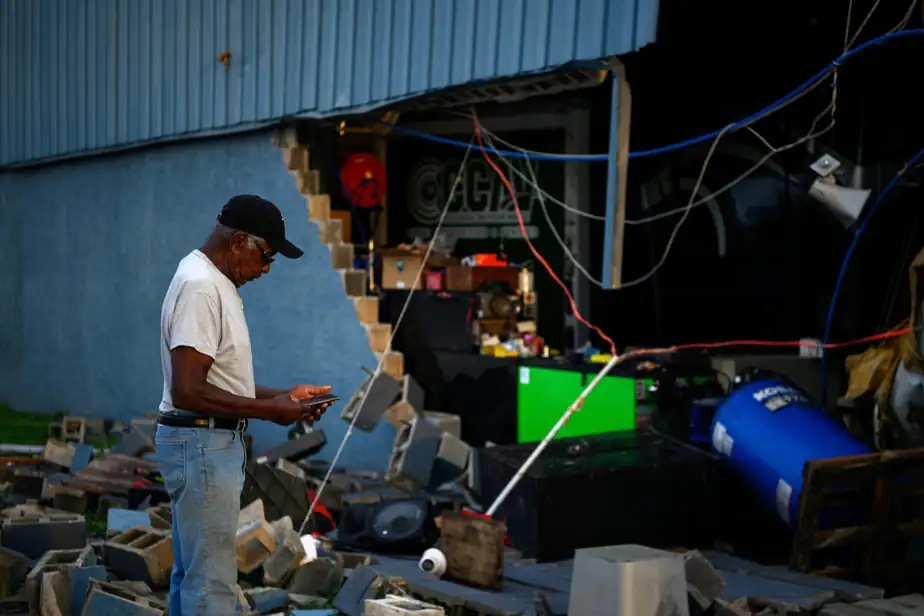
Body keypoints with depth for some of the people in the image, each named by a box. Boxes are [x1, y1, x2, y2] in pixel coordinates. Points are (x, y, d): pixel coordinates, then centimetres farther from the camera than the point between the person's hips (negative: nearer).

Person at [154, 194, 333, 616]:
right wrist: (267, 410, -19)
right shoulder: (200, 287, -18)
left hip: (211, 443, 11)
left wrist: (283, 395, 10)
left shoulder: (214, 281, 14)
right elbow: (188, 392, -25)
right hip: (203, 445, -11)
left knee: (191, 573, 17)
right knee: (211, 582, -6)